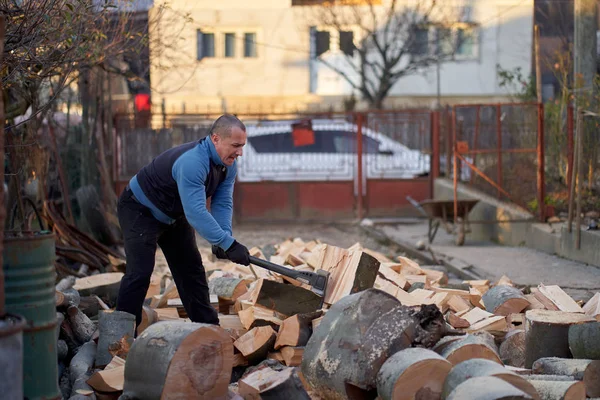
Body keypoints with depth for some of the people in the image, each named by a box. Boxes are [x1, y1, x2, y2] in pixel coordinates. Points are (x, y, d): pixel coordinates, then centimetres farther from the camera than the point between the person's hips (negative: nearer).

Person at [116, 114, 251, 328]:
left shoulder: (228, 165, -9)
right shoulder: (192, 162, -39)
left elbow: (222, 203, -10)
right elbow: (196, 213, -44)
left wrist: (224, 237, -28)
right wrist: (228, 244, -44)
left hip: (174, 214, 9)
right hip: (140, 211, -9)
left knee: (191, 269, 11)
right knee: (140, 271, -17)